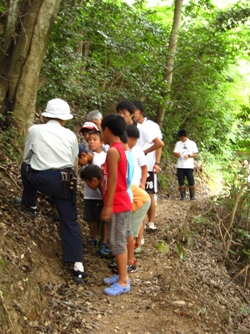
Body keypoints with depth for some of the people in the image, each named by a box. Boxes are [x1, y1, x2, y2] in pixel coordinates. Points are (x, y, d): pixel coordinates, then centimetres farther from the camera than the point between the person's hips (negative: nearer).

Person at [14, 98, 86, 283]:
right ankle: (78, 266, -1)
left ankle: (30, 205, 42)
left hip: (40, 179, -1)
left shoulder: (34, 130, 1)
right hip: (64, 181, 1)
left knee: (26, 167, 32)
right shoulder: (70, 135, 4)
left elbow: (26, 157, 12)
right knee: (70, 221, 6)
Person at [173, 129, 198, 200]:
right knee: (181, 182, 1)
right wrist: (177, 154, -16)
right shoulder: (178, 143, 11)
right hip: (180, 166, 2)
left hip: (189, 166, -2)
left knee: (191, 182, -1)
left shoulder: (192, 143, 4)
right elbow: (175, 153, 8)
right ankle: (183, 196, 8)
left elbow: (195, 154, 2)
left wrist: (189, 155, -16)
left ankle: (192, 196, 9)